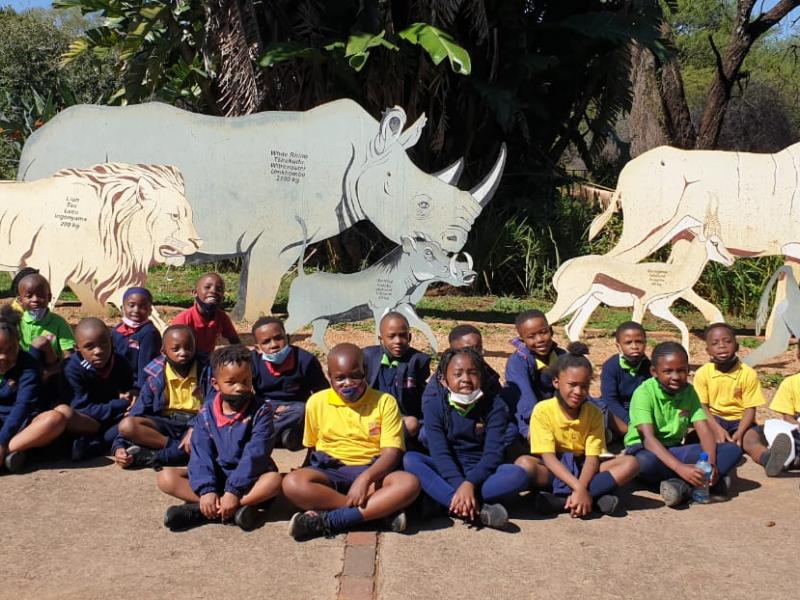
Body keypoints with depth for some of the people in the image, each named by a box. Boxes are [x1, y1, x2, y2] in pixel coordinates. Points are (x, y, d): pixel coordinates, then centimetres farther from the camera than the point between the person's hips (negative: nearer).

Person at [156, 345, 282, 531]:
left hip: (249, 478, -3)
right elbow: (201, 453, -10)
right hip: (216, 475, 3)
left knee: (274, 480, -35)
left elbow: (255, 454, -20)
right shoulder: (207, 413, -2)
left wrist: (234, 491, -29)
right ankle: (233, 510, -31)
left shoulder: (260, 411, -10)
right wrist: (206, 490, -26)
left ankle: (198, 511, -35)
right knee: (166, 477, -16)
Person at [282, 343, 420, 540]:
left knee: (409, 483, -32)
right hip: (329, 472, 1)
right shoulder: (317, 402, 4)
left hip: (372, 471, -1)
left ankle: (328, 521, -32)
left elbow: (391, 452, -9)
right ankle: (381, 510, -28)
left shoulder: (384, 402, -1)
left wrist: (365, 478, -26)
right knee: (292, 483, -32)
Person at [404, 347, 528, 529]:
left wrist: (470, 483, -33)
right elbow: (440, 453, -16)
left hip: (482, 473, 0)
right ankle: (479, 510, -39)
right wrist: (460, 485, -34)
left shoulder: (494, 406, -6)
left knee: (518, 475, -29)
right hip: (448, 472, 1)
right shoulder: (434, 407, -6)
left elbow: (493, 453, -16)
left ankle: (443, 502, -31)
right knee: (410, 460, -27)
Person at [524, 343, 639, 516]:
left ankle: (559, 499, -28)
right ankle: (595, 498, -31)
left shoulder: (594, 413, -3)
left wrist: (581, 488, -31)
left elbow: (592, 458, -11)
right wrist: (578, 488, -33)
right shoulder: (542, 410, -13)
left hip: (581, 469, 3)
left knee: (630, 463, -20)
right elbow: (548, 457, -19)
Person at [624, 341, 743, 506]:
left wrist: (710, 463, -28)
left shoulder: (689, 392, 0)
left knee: (733, 450, -13)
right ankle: (714, 481, -29)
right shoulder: (644, 393, -16)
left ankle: (682, 486, -29)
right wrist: (680, 468, -40)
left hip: (675, 450, 5)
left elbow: (705, 432, -8)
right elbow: (648, 438, -28)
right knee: (644, 462, -43)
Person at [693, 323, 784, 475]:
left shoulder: (748, 373, -7)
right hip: (714, 419, 2)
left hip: (739, 420, -2)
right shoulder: (702, 373, -5)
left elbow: (750, 408, -8)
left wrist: (739, 433, -25)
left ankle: (769, 458, -69)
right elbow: (702, 406, -8)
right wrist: (718, 429, -26)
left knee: (752, 439, -34)